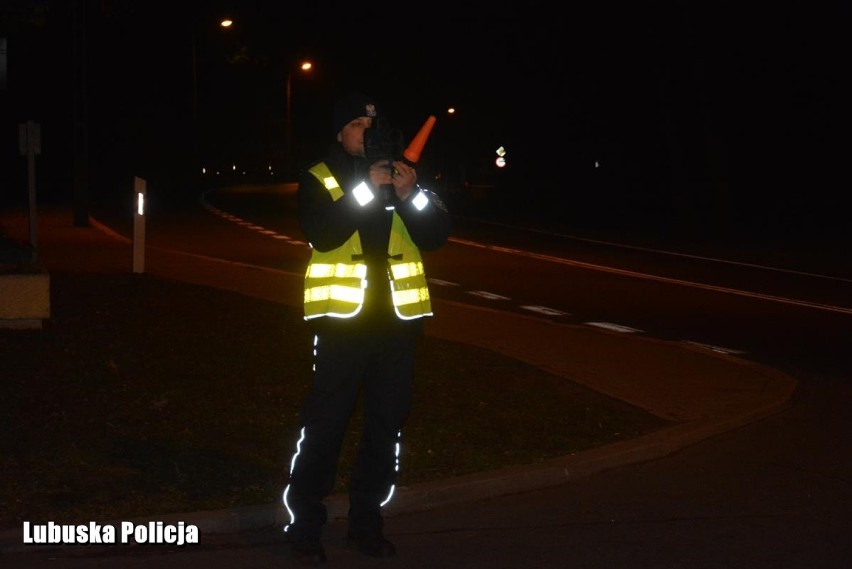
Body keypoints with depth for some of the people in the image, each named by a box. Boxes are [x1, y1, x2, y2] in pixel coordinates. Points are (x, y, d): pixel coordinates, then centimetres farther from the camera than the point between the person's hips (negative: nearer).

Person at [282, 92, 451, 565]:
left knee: (387, 423, 9)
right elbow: (320, 235, -17)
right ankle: (305, 525, 5)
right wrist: (366, 189, -22)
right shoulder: (319, 179, 1)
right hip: (343, 318, -4)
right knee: (325, 424, -3)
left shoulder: (401, 176, 11)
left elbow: (436, 236, 1)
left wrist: (411, 196, -15)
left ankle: (366, 521, 20)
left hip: (397, 318, 4)